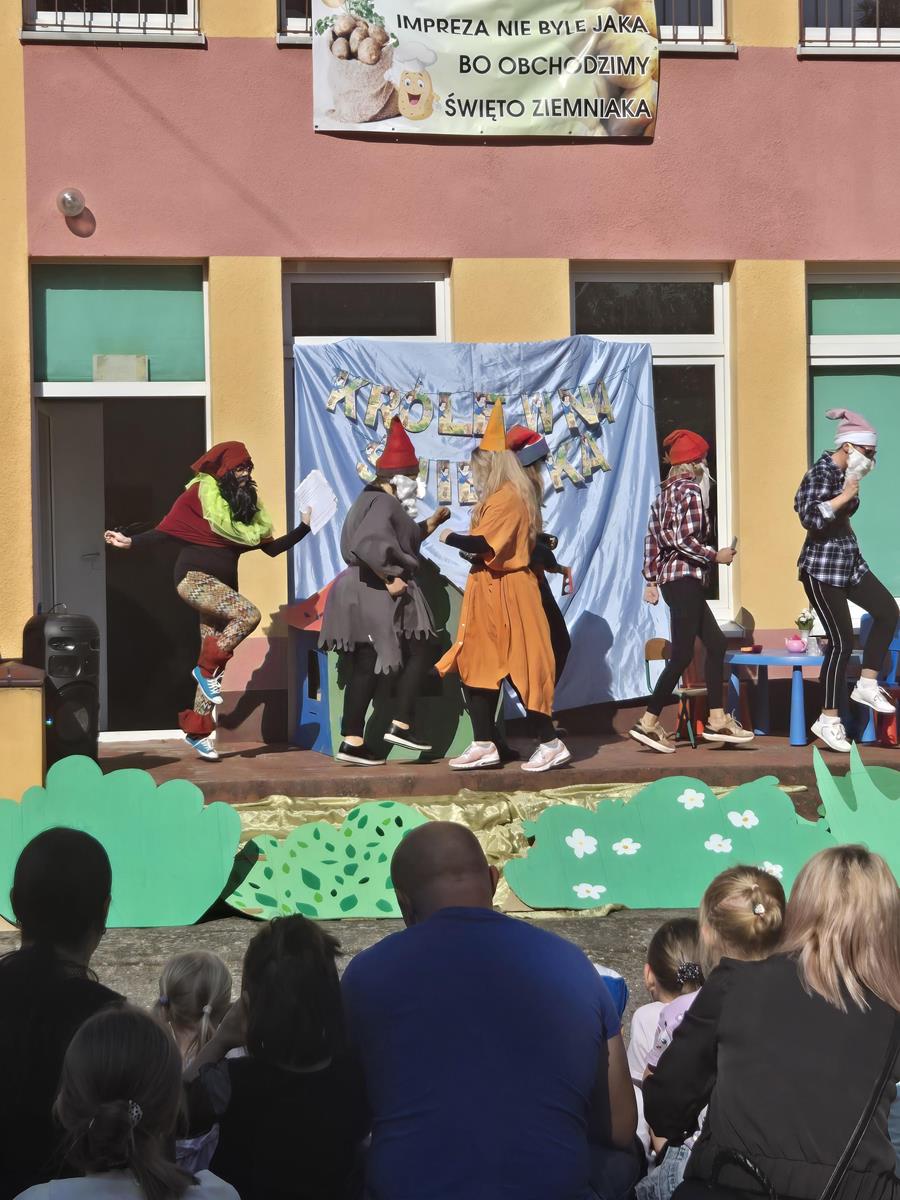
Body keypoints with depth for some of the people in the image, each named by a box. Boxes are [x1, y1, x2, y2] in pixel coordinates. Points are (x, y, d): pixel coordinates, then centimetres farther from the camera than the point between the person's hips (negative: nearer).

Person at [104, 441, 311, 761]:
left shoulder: (248, 503, 14)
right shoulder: (201, 493, -4)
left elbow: (272, 547, 17)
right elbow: (165, 530, -7)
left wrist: (304, 527, 14)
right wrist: (131, 542, -19)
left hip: (221, 585, 7)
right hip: (194, 578, -7)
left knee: (216, 662, -1)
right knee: (248, 614, -29)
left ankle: (198, 731, 4)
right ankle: (205, 669, -14)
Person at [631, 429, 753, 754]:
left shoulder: (666, 492, 15)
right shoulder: (691, 490, -11)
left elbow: (652, 538, 15)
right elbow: (685, 539, -21)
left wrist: (651, 579, 18)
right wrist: (716, 556, -9)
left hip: (670, 576, 10)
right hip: (685, 577, -10)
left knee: (715, 643, 13)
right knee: (682, 655, -6)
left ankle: (717, 719, 13)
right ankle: (648, 723, -5)